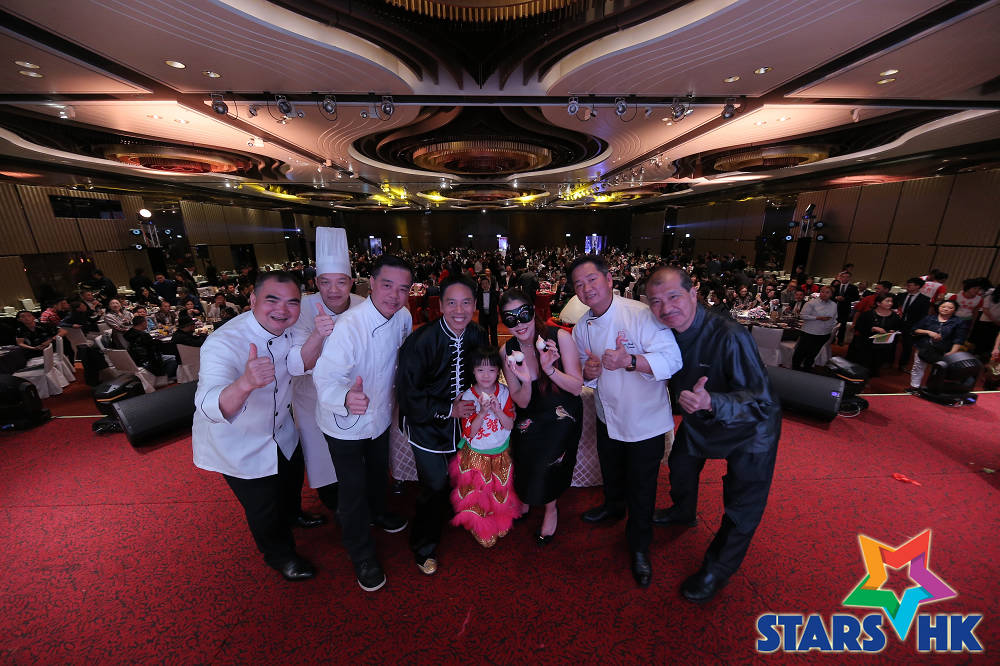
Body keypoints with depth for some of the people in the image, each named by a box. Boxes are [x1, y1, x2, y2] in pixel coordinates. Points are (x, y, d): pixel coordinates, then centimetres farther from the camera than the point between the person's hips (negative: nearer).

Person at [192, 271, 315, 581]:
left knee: (291, 480, 30)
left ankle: (290, 517, 63)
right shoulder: (223, 343, -35)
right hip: (238, 447, -6)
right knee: (264, 510, 13)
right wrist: (245, 383, -68)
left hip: (281, 433, 6)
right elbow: (210, 409, -47)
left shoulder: (287, 328, -15)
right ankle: (279, 555, 45)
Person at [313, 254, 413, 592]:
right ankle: (362, 555, 37)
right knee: (353, 490, 11)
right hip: (345, 423, -5)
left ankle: (376, 512, 60)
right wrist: (345, 398, -61)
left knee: (379, 473, 28)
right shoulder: (349, 326, -32)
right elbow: (326, 377, -41)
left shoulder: (403, 317, -13)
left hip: (380, 416, 6)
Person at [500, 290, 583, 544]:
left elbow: (577, 388, -16)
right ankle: (525, 500, 27)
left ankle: (550, 509, 22)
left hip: (562, 415, -2)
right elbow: (522, 402, -9)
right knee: (525, 457, -9)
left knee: (546, 460, -11)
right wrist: (525, 381, -30)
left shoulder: (560, 337, -19)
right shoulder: (508, 350, -12)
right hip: (531, 418, 2)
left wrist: (550, 369, -32)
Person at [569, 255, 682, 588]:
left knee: (641, 488, 11)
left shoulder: (641, 314, -24)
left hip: (645, 419, -5)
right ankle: (613, 506, 60)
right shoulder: (582, 328, -3)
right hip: (608, 415, 5)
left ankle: (639, 546, 38)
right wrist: (588, 371, -17)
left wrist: (630, 361, -43)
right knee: (611, 472, 28)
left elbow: (672, 359, -27)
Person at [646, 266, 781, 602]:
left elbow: (761, 401, -39)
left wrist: (710, 403, -57)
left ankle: (717, 570, 34)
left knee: (741, 511, 8)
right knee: (681, 463, 26)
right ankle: (683, 512, 58)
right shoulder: (666, 332, -18)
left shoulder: (729, 336, -39)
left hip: (750, 428, -6)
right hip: (699, 419, 6)